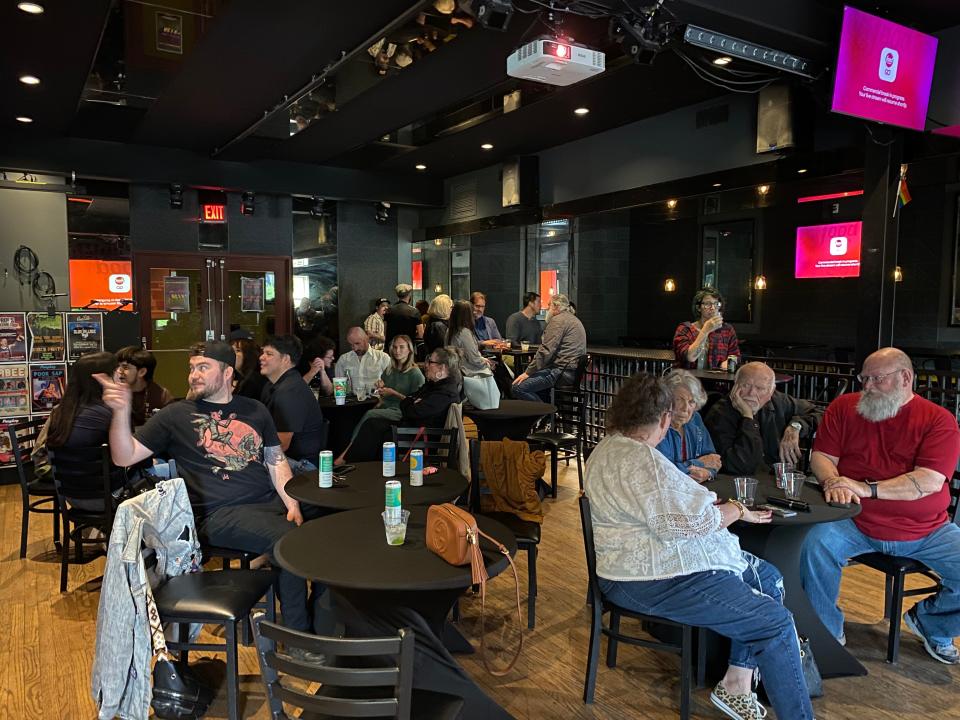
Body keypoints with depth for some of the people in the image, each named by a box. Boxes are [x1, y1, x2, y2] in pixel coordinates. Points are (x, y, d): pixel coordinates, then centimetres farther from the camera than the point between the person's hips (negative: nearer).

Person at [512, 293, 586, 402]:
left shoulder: (558, 320, -9)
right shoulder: (572, 319, 23)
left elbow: (546, 351, -17)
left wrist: (528, 372, -13)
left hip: (562, 371, -11)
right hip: (574, 371, 11)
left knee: (518, 387, -18)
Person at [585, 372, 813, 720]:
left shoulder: (608, 448, 11)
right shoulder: (642, 459, -23)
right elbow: (684, 524, -26)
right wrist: (736, 511, -11)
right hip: (655, 581, -11)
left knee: (768, 577, 16)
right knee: (776, 622, -8)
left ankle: (737, 684, 17)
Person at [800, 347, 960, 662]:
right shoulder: (844, 407, 5)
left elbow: (929, 482, -14)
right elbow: (820, 456, 4)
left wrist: (867, 489, -23)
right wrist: (833, 481, -19)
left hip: (926, 531, 0)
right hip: (856, 524, 0)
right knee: (816, 546, -28)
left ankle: (930, 623, 20)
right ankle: (827, 634, -4)